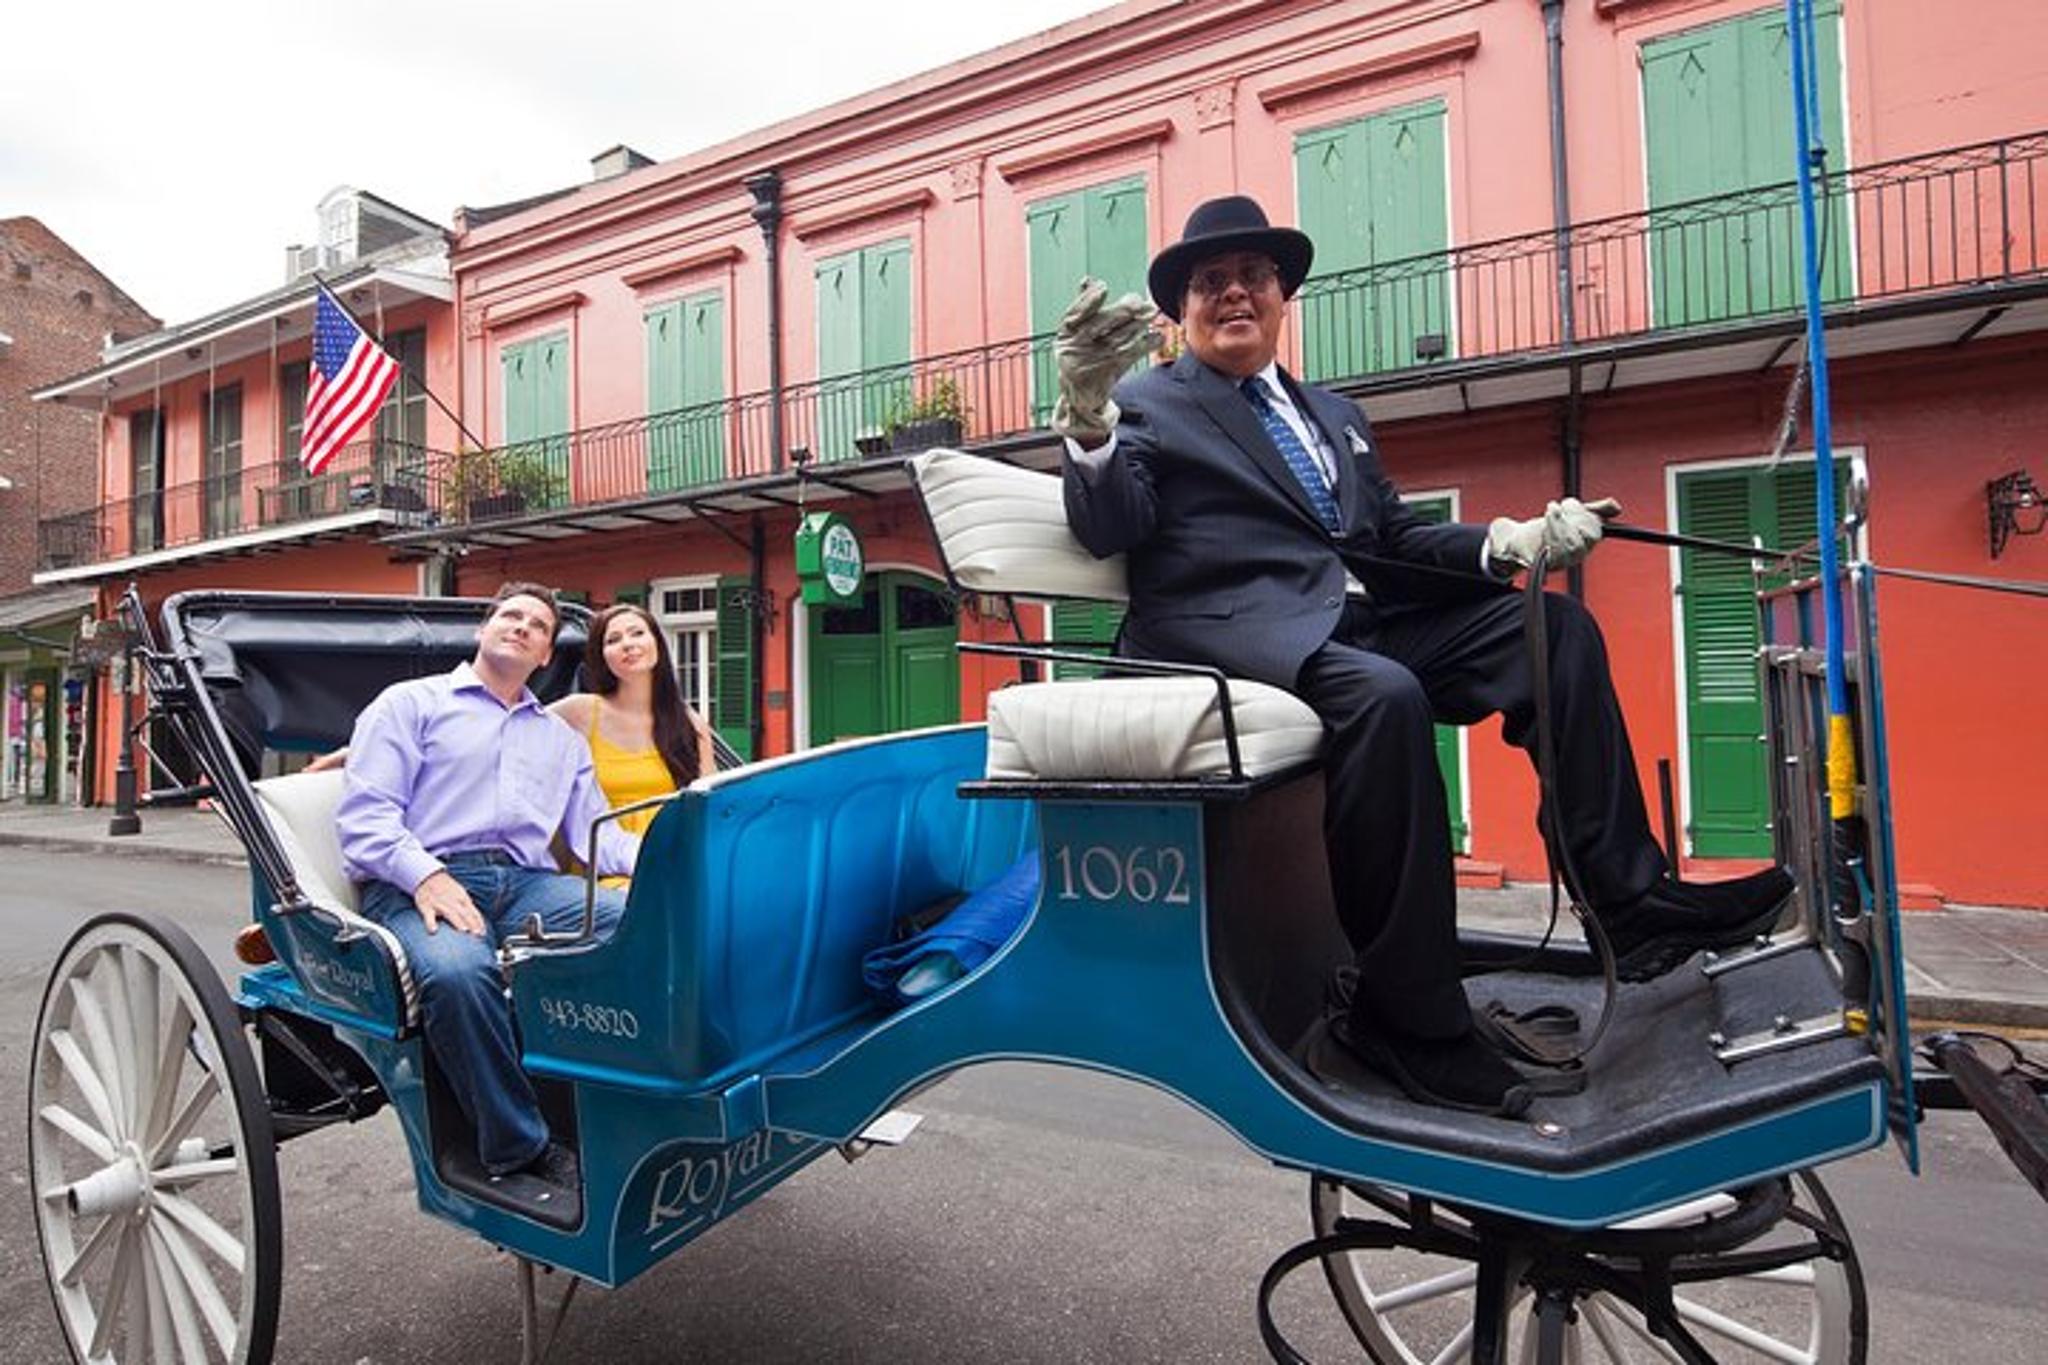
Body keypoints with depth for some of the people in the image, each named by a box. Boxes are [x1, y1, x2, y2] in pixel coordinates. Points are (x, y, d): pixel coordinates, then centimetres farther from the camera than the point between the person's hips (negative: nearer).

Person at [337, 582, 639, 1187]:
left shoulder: (561, 738, 29)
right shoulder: (410, 702, 16)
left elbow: (595, 833, 19)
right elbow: (364, 814, 3)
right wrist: (425, 875, -16)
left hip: (527, 882, 4)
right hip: (418, 886, -3)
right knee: (458, 971, -39)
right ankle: (521, 1149, -21)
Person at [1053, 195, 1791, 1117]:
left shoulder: (1334, 416, 29)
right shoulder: (1148, 406, 11)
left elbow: (1394, 544, 21)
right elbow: (1108, 530, -7)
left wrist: (1511, 543, 3)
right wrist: (1088, 422, -26)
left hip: (1361, 622, 7)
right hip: (1238, 633, -7)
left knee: (1555, 625, -3)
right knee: (1382, 695, -34)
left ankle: (1627, 899, -1)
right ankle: (1410, 1018, -22)